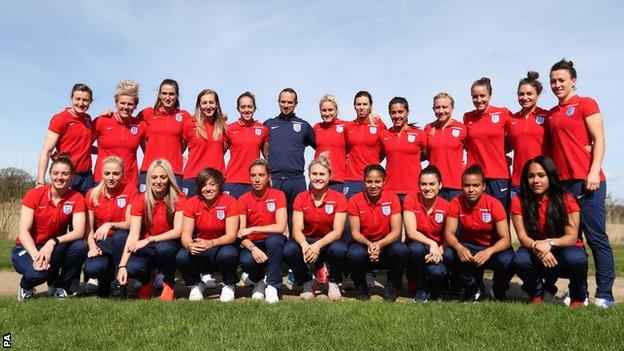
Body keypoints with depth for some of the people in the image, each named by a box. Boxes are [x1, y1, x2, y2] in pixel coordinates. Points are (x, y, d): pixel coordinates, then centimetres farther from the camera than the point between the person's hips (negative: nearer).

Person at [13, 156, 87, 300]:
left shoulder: (76, 198, -9)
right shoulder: (34, 194, -12)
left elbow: (79, 232, -20)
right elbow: (23, 230, -18)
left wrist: (53, 242, -37)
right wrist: (36, 255, -34)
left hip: (55, 249, 2)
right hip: (27, 249, -2)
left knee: (80, 247, -29)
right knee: (38, 272, -34)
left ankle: (59, 288, -2)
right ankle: (26, 287, 6)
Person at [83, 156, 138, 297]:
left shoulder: (130, 189, -7)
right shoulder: (92, 195, 1)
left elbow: (130, 223, -13)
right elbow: (89, 228, 0)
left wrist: (110, 225, -32)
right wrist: (92, 246, -19)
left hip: (122, 242, -1)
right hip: (101, 244, 1)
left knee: (120, 235, -37)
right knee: (91, 269, -30)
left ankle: (120, 285, -18)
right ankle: (105, 281, 10)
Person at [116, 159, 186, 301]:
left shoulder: (178, 199, -11)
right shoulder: (140, 201, -7)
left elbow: (178, 231, -17)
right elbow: (133, 235, -13)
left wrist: (149, 240, -28)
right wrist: (122, 266, -24)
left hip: (169, 243, -1)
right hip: (147, 248, 1)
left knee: (164, 248, -36)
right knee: (132, 268, -29)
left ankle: (169, 284, -5)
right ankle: (147, 280, 11)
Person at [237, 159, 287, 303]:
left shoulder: (278, 195, -7)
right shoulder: (243, 199, -2)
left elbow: (280, 227, -20)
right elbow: (241, 233, -9)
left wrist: (252, 229, -19)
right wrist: (252, 248, -29)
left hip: (273, 243, -1)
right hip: (252, 244, 1)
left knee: (275, 238, -36)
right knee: (245, 261, -32)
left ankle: (272, 286, -17)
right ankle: (258, 281, 6)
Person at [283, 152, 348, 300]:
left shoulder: (339, 198, -9)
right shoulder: (301, 198, -4)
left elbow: (337, 231, -16)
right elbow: (296, 230, -11)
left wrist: (318, 245, -33)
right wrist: (304, 245, -34)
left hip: (329, 242, -1)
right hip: (307, 241, 2)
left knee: (340, 249, -36)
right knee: (289, 250, -30)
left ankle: (333, 283, -1)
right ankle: (307, 282, 1)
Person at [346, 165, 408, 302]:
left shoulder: (392, 198, -8)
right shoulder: (355, 201, -9)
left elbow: (396, 231, -11)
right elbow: (355, 232, -9)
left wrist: (379, 244, -28)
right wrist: (368, 244, -29)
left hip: (386, 244, 1)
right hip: (363, 243, 0)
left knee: (401, 250, -31)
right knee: (354, 254, -34)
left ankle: (392, 287, -1)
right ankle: (361, 287, 1)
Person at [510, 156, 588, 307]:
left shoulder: (566, 199, -11)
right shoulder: (519, 201, -9)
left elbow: (572, 237, -15)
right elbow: (522, 237, -13)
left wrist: (549, 243, -34)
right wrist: (537, 247, -34)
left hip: (563, 249, -1)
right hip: (535, 253, 1)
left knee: (576, 258, -35)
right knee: (519, 261, -32)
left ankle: (578, 297, -1)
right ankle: (537, 293, 3)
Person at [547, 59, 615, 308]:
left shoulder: (586, 104, 1)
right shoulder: (551, 115, 18)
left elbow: (599, 139, -6)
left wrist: (594, 171, -16)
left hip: (586, 181, -6)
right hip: (561, 182, 6)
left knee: (596, 237, -2)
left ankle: (604, 294, 5)